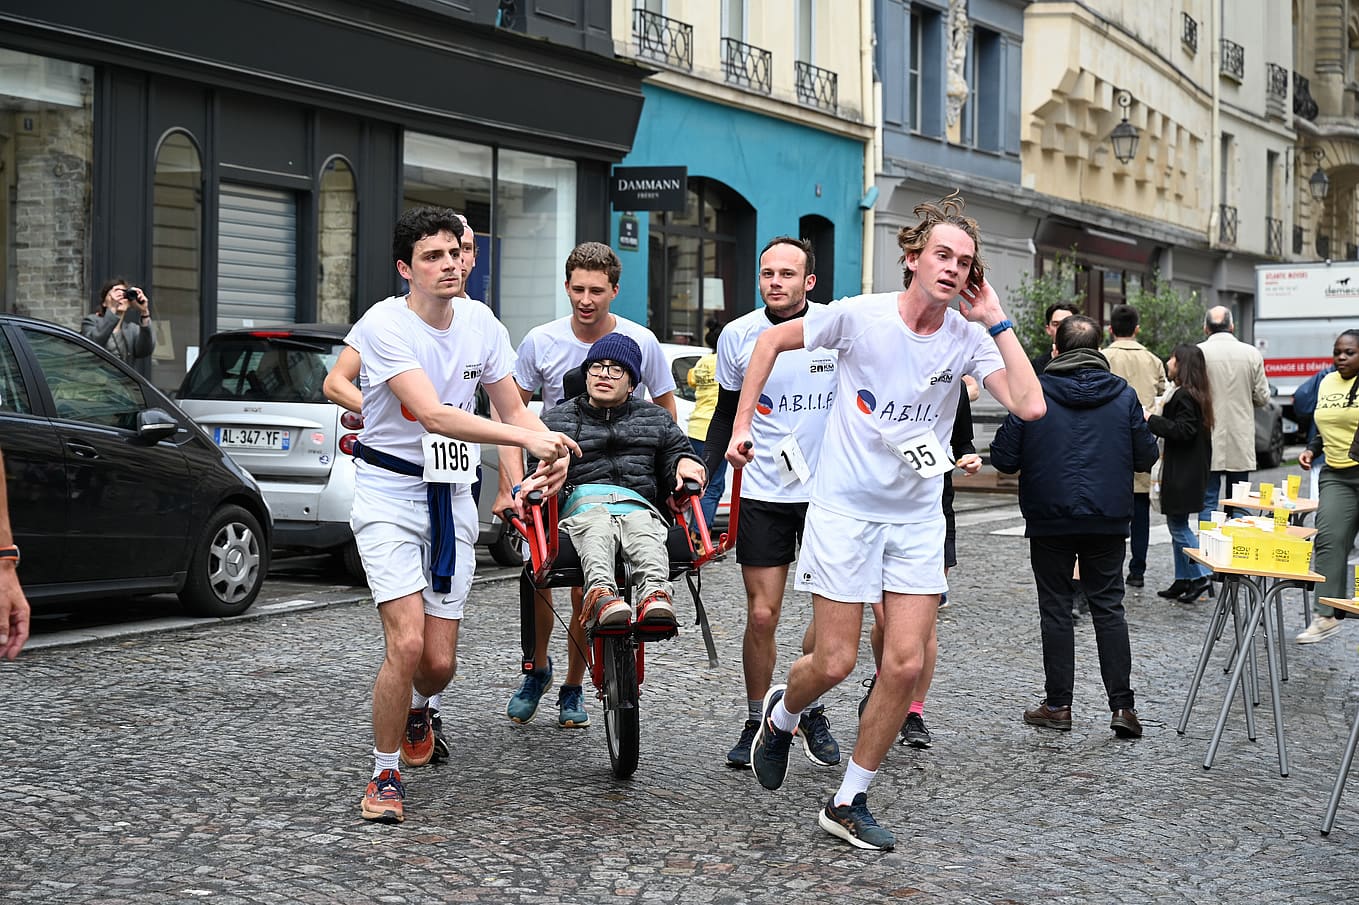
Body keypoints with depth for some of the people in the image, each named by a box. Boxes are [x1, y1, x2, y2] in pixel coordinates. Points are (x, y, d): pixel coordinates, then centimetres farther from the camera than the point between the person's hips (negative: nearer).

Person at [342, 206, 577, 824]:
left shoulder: (480, 322, 1)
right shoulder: (384, 324, -17)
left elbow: (513, 409, 9)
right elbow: (432, 413, -29)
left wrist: (550, 455, -13)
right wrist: (529, 437, -37)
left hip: (451, 496, 5)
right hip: (390, 492, -4)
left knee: (440, 661, 3)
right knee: (407, 643, -18)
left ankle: (417, 711, 41)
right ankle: (385, 776, 4)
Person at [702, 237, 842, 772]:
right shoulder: (738, 336, -1)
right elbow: (727, 413, 12)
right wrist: (703, 477, 3)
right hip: (762, 493, 0)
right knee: (762, 615, 0)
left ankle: (812, 713, 21)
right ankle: (755, 722, 16)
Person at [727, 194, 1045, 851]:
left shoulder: (969, 338, -4)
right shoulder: (859, 316, -11)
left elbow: (1030, 405, -17)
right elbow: (773, 340, 4)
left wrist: (997, 321, -15)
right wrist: (742, 424, 1)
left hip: (917, 518, 3)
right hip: (845, 507, -3)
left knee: (905, 664, -3)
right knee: (835, 663, -3)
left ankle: (848, 803, 13)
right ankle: (780, 714, 34)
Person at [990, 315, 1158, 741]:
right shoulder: (1123, 393, -1)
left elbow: (1004, 459, -7)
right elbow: (1145, 457, 1)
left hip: (1050, 517, -2)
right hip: (1107, 518, 2)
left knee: (1055, 608, 8)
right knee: (1108, 606, 8)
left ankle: (1058, 703, 10)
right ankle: (1122, 704, 1)